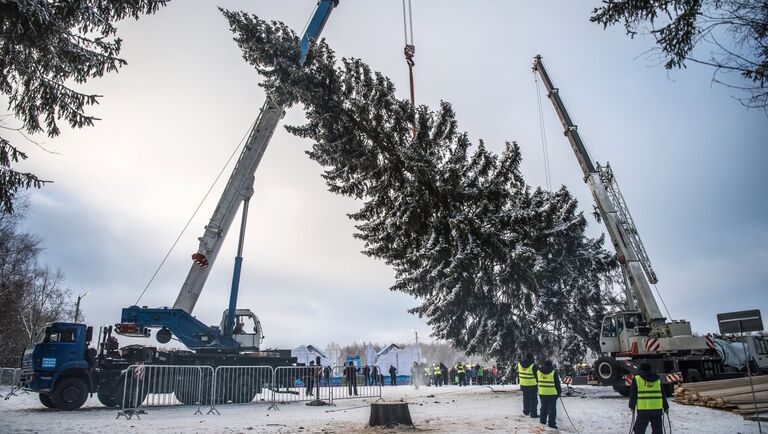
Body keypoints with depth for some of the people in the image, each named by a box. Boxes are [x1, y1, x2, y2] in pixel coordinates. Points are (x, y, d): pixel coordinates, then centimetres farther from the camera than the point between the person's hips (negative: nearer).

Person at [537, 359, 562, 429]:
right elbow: (557, 384, -5)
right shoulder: (553, 372, -10)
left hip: (542, 393, 4)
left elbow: (537, 382, 13)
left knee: (543, 407, 17)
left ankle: (542, 421, 24)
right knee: (552, 408, 2)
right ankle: (551, 423, 2)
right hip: (552, 393, -4)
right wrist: (559, 392, 6)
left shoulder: (538, 372, 3)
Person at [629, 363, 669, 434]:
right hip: (657, 409, 3)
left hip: (643, 410, -3)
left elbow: (633, 394, 1)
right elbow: (663, 395, 14)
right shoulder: (657, 379, 10)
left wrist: (632, 406, 10)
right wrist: (666, 407, 23)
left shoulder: (637, 379, 1)